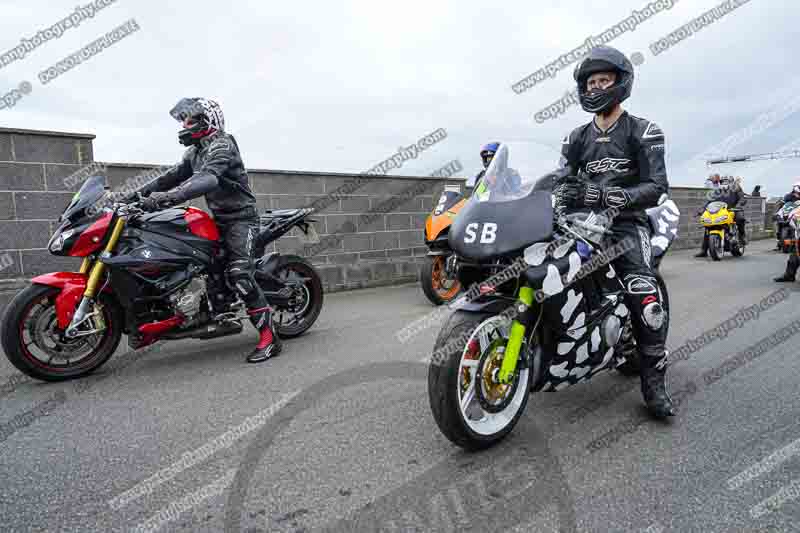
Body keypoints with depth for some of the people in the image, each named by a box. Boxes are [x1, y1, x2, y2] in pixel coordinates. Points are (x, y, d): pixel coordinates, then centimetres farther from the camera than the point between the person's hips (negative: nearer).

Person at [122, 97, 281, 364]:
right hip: (219, 219, 10)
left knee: (239, 274, -23)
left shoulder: (222, 145, -14)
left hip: (240, 217, -10)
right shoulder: (196, 151, 18)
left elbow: (207, 178, -31)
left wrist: (170, 196, -43)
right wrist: (140, 193, 1)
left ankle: (269, 337, -23)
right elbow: (173, 175, 13)